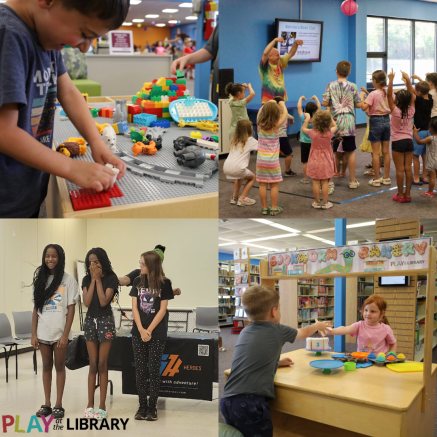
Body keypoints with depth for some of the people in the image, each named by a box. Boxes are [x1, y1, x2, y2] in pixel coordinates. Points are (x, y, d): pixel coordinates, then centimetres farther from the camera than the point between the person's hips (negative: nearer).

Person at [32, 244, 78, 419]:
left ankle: (59, 405, 12)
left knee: (59, 366, 5)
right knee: (46, 366, 10)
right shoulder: (40, 279, 6)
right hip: (43, 332, 3)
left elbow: (71, 309, -6)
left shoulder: (68, 280, -4)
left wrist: (65, 334, -11)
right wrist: (34, 334, 1)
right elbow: (36, 308, 6)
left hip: (59, 332, -3)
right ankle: (47, 404, 18)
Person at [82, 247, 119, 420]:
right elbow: (86, 302, -8)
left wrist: (98, 279, -14)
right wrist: (93, 280, -9)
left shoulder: (111, 278, -9)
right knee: (93, 364, 7)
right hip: (90, 321, 4)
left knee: (102, 364, -1)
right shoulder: (87, 279, 4)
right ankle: (90, 404, 12)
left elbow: (103, 302, -18)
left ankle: (102, 406, 4)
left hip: (105, 321, -4)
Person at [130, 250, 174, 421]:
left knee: (154, 370, 1)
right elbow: (134, 307, 1)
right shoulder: (138, 281, 4)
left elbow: (162, 309, -7)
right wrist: (141, 330, -10)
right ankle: (142, 406, 14)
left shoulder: (165, 283, -6)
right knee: (140, 370, 5)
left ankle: (152, 407, 9)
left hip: (157, 333, -3)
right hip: (138, 332, 3)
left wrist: (149, 330, -11)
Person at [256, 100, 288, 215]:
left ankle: (264, 208, 13)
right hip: (272, 160, -3)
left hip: (261, 159, 3)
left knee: (262, 184, 6)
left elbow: (259, 112, 16)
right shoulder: (275, 125, -12)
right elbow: (285, 114, 2)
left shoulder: (260, 125, -3)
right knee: (274, 185, 5)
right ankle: (274, 209, 10)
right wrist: (282, 105, 18)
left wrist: (268, 103, 23)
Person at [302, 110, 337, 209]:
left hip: (315, 160, -1)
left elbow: (303, 129, 6)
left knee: (315, 182, 6)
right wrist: (330, 117, 13)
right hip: (326, 160, 1)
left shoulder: (313, 133, -15)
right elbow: (335, 126, 13)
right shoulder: (329, 132, -12)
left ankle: (317, 202, 13)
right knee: (324, 182, 6)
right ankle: (325, 203, 11)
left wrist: (307, 119, 15)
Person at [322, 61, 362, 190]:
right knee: (350, 152, 8)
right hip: (349, 121, 0)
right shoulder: (353, 86, 1)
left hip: (334, 121, 0)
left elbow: (325, 103, -6)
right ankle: (352, 181, 12)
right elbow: (358, 104, 2)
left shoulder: (331, 85, -1)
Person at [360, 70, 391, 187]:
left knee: (376, 152, 0)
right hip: (386, 120, 6)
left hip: (376, 121, -6)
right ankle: (386, 178, 17)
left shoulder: (373, 94, -15)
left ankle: (376, 179, 3)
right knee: (386, 151, 11)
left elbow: (364, 107, -21)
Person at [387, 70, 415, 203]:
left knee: (400, 170, -1)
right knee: (408, 169, 6)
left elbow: (389, 95, -18)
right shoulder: (411, 111, -2)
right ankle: (407, 194, 11)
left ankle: (400, 195, 3)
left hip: (398, 142, -4)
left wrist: (391, 80, -20)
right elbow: (412, 95, 7)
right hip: (409, 141, 5)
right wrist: (407, 80, 3)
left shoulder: (395, 111, -15)